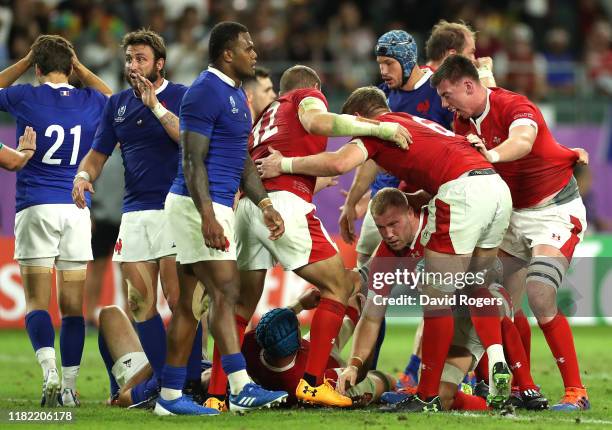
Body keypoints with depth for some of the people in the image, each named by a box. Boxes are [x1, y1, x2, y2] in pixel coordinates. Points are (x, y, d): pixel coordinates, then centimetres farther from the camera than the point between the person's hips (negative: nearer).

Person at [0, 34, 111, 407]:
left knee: (37, 302, -1)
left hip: (35, 208, -2)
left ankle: (50, 372, -22)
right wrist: (81, 70, 22)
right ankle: (69, 386, 4)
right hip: (78, 209, 2)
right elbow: (114, 99, 30)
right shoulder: (90, 102, 4)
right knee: (73, 305, 5)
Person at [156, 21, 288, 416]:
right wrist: (208, 217, -24)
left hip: (217, 206, 10)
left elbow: (243, 159, 24)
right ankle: (241, 388, -15)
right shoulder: (205, 92, -13)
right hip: (198, 205, -10)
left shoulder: (237, 94, 18)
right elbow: (192, 160, -18)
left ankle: (170, 396, 8)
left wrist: (264, 204, 17)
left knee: (189, 302, 7)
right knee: (226, 290, -13)